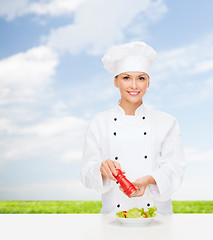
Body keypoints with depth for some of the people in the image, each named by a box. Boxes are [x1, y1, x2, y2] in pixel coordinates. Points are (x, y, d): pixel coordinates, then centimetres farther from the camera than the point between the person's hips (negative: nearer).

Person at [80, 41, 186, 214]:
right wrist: (102, 169, -19)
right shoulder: (99, 123, 6)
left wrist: (148, 180, -20)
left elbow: (174, 169, 0)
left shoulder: (167, 123, 6)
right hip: (114, 213, 0)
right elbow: (87, 173, 3)